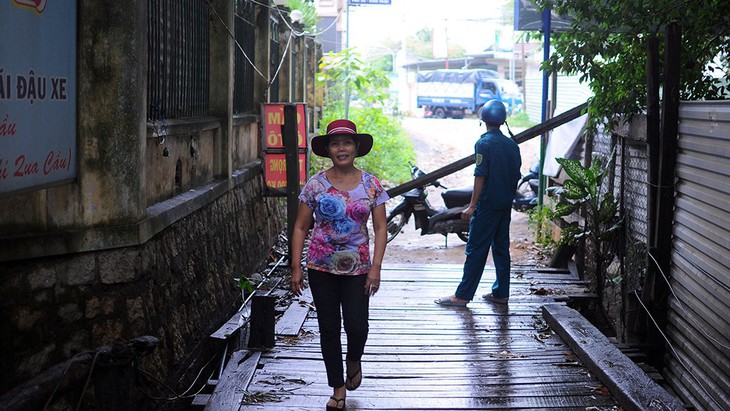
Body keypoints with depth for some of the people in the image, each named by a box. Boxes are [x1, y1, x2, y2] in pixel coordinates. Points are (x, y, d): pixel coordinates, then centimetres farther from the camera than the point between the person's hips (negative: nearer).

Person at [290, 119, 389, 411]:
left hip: (357, 267, 0)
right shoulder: (316, 184, -2)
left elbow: (380, 228, 0)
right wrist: (296, 268, -3)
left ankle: (353, 361, 29)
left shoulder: (371, 184, -1)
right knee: (329, 329, 5)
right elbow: (301, 227, 2)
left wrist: (375, 267, -9)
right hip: (321, 267, 1)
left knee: (357, 326, -6)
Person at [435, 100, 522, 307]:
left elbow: (480, 176, -15)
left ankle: (462, 295, -3)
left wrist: (472, 205, -13)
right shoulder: (512, 145, 8)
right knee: (501, 248, 13)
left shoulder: (484, 143, -11)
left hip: (487, 205, -7)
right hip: (506, 205, 7)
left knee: (476, 249, -5)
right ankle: (501, 293, 16)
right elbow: (516, 176, 12)